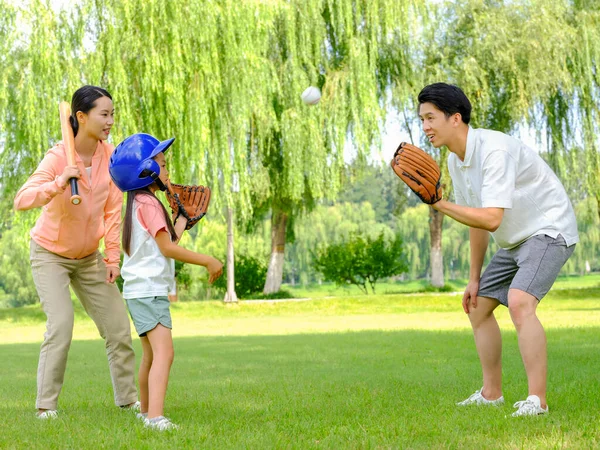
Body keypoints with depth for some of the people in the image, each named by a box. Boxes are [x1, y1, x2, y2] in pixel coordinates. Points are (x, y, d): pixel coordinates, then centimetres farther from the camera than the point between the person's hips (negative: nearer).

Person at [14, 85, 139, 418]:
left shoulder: (109, 155, -10)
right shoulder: (58, 158, -23)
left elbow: (113, 209, -4)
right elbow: (21, 200, -35)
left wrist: (113, 257, -8)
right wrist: (59, 183, -49)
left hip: (89, 257, 5)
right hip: (50, 254, -5)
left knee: (118, 326, 3)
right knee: (61, 324, -19)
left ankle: (128, 399, 17)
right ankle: (46, 406, -8)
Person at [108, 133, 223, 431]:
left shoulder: (138, 203, 16)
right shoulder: (149, 204, -14)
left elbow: (169, 241, 20)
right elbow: (168, 248, -19)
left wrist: (183, 217, 31)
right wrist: (208, 261, -15)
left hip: (140, 291, 11)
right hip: (149, 291, -11)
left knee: (150, 355, 24)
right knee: (164, 352, -23)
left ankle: (145, 411, 39)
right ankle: (156, 416, -37)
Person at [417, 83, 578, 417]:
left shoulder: (494, 149, -28)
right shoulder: (455, 160, 2)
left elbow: (491, 219, -35)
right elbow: (476, 219, 12)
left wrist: (440, 204, -31)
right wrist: (475, 278, 14)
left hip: (550, 230, -10)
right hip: (515, 241, 10)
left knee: (519, 302, -30)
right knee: (478, 306, 12)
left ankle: (537, 400, -27)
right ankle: (492, 394, 23)